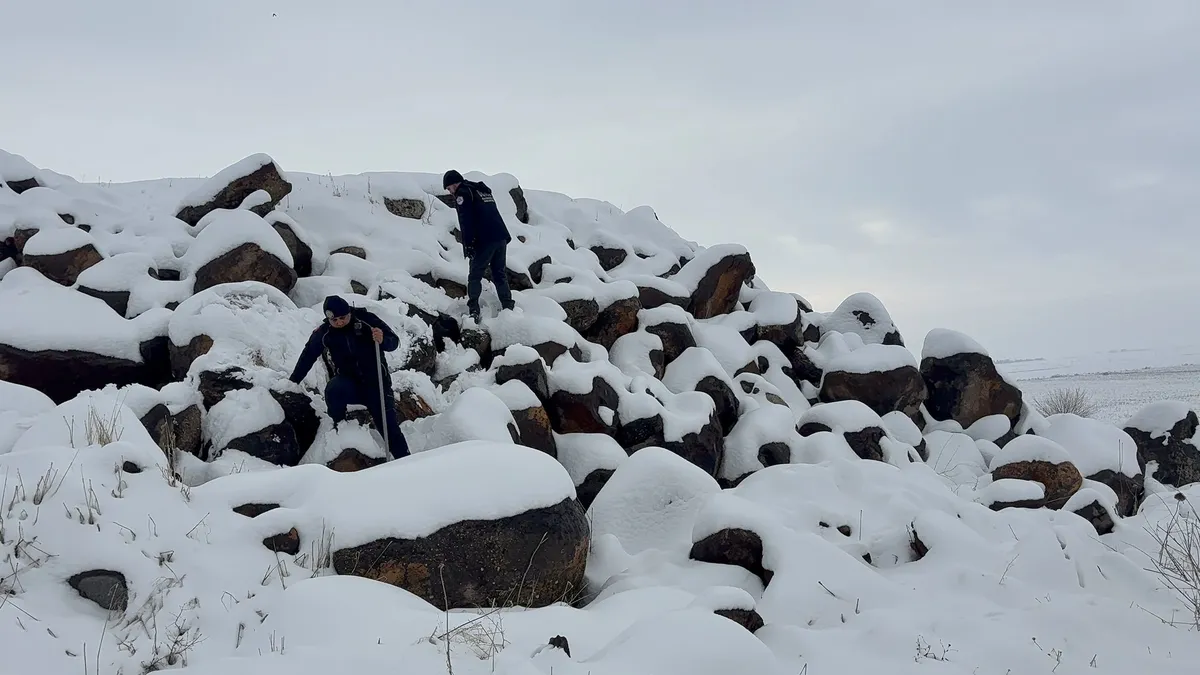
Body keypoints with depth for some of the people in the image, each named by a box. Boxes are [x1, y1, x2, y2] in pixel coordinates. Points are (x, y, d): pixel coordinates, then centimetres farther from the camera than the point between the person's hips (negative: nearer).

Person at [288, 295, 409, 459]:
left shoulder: (366, 320, -13)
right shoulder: (323, 333, -7)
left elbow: (394, 341, -12)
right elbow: (307, 356, 6)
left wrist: (383, 340, -35)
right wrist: (292, 382, 7)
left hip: (377, 383, -1)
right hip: (349, 383, 1)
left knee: (388, 425, -6)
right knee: (334, 389, -32)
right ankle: (338, 427, -8)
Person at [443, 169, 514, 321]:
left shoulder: (462, 193, 0)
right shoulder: (484, 190, 25)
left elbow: (466, 222, -11)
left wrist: (468, 245, -12)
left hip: (485, 240, -7)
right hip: (501, 237, 7)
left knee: (475, 276, -1)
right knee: (500, 275, 13)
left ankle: (474, 311, -9)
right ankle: (508, 308, 7)